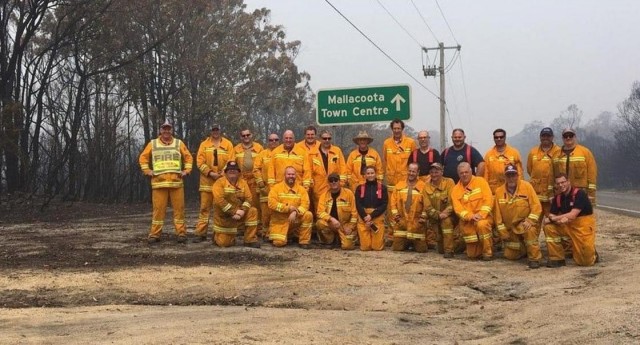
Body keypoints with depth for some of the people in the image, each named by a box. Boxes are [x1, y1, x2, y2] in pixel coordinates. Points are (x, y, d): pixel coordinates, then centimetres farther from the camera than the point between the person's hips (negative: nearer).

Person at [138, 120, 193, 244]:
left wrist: (186, 170, 4)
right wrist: (147, 170, 3)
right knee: (158, 208, -2)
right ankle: (155, 234, 3)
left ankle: (181, 233, 4)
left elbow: (188, 157, 15)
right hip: (159, 182, -1)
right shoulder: (153, 143, 10)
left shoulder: (179, 143, 11)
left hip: (176, 182, 1)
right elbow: (143, 157, 14)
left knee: (179, 208, 0)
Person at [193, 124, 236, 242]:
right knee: (205, 207, -2)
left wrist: (222, 173, -14)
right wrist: (210, 173, -13)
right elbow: (200, 162, -1)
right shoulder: (204, 144, 7)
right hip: (207, 181, 0)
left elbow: (231, 161, 0)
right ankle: (200, 233, 0)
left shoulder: (228, 144, 7)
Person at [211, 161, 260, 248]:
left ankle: (250, 240, -14)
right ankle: (217, 235, 31)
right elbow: (220, 200, -22)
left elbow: (248, 198, -2)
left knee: (252, 211, -23)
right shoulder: (220, 183, -10)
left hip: (239, 213, 4)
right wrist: (233, 212, -26)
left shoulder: (243, 182, 4)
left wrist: (243, 210, -21)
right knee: (224, 243, -8)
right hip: (224, 217, -4)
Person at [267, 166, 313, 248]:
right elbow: (271, 203, -14)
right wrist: (288, 208, -20)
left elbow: (305, 204, -8)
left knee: (308, 215, -26)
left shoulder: (301, 189, 5)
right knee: (279, 242, -22)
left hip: (296, 220, 2)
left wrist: (295, 212, -27)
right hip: (280, 221, -2)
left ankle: (303, 241, -12)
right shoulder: (276, 187, -1)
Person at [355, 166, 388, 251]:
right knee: (365, 247, -4)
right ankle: (366, 240, 29)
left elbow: (384, 205, -3)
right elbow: (358, 205, -1)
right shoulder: (360, 188, 7)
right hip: (363, 218, 1)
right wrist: (365, 217, -14)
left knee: (377, 247, -3)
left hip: (377, 218, -1)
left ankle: (379, 240, 29)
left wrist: (371, 216, -13)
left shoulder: (382, 187, 4)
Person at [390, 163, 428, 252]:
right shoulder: (399, 185, 9)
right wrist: (395, 214, -2)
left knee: (421, 249, -1)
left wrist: (423, 217, -9)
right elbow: (393, 200, 8)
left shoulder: (423, 186, -2)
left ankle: (414, 244, 31)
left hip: (417, 222, -2)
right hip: (401, 221, 2)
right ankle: (406, 243, 33)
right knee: (397, 248, 2)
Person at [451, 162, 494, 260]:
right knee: (472, 255, 1)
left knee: (482, 224, -40)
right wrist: (471, 216, -23)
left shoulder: (480, 181, -1)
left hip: (483, 217, -3)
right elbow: (458, 208, -7)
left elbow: (488, 199, -10)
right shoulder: (456, 189, 4)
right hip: (467, 221, 3)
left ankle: (488, 251, -19)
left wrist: (481, 214, -23)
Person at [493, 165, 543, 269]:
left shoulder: (526, 186, -11)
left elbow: (536, 206, -14)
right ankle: (525, 250, 38)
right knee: (510, 256, 5)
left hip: (525, 223, -4)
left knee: (530, 230, -39)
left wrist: (529, 220, -26)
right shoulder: (499, 191, -3)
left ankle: (534, 258, -24)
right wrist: (503, 232, -1)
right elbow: (497, 213, 0)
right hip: (510, 228, 4)